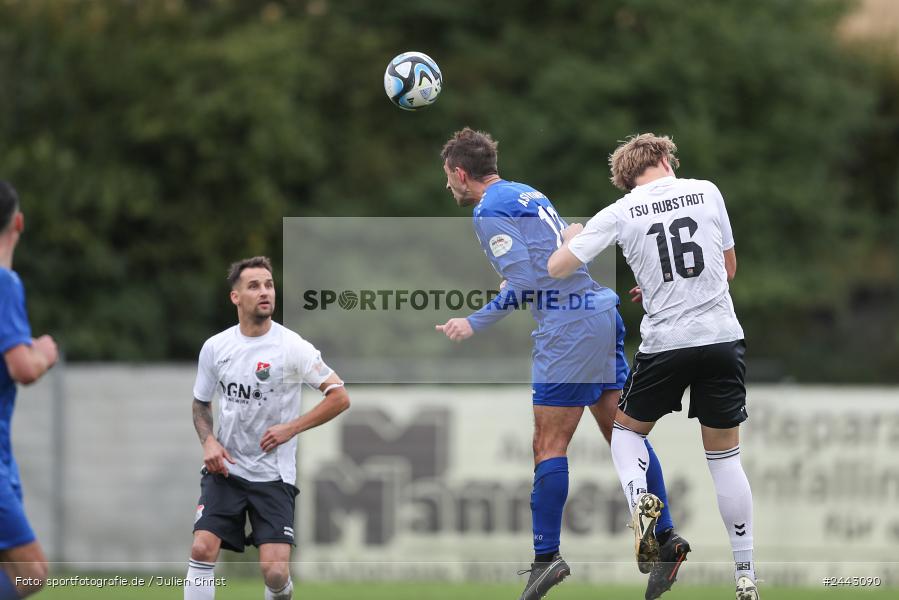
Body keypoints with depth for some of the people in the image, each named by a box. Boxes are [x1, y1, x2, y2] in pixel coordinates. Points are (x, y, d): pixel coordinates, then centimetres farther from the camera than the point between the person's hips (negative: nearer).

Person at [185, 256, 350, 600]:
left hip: (273, 475, -3)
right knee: (202, 548, -15)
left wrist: (291, 428, -13)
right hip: (225, 469, 3)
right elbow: (201, 403, 16)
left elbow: (339, 398, -7)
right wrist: (208, 441, -3)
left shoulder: (292, 348, -10)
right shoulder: (215, 347, 1)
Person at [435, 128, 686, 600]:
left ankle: (546, 557, -9)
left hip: (568, 327, -9)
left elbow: (524, 283, -16)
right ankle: (664, 537, 9)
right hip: (602, 310, 9)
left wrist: (475, 325, -11)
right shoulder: (527, 194, 18)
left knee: (549, 445, -6)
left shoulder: (490, 212, -8)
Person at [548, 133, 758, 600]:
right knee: (725, 457, 10)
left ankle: (638, 496, -8)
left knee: (626, 428, 23)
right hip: (723, 337, 1)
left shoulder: (618, 215, -1)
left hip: (665, 344, -1)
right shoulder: (706, 192, 5)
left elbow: (556, 269, 3)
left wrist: (571, 239, 25)